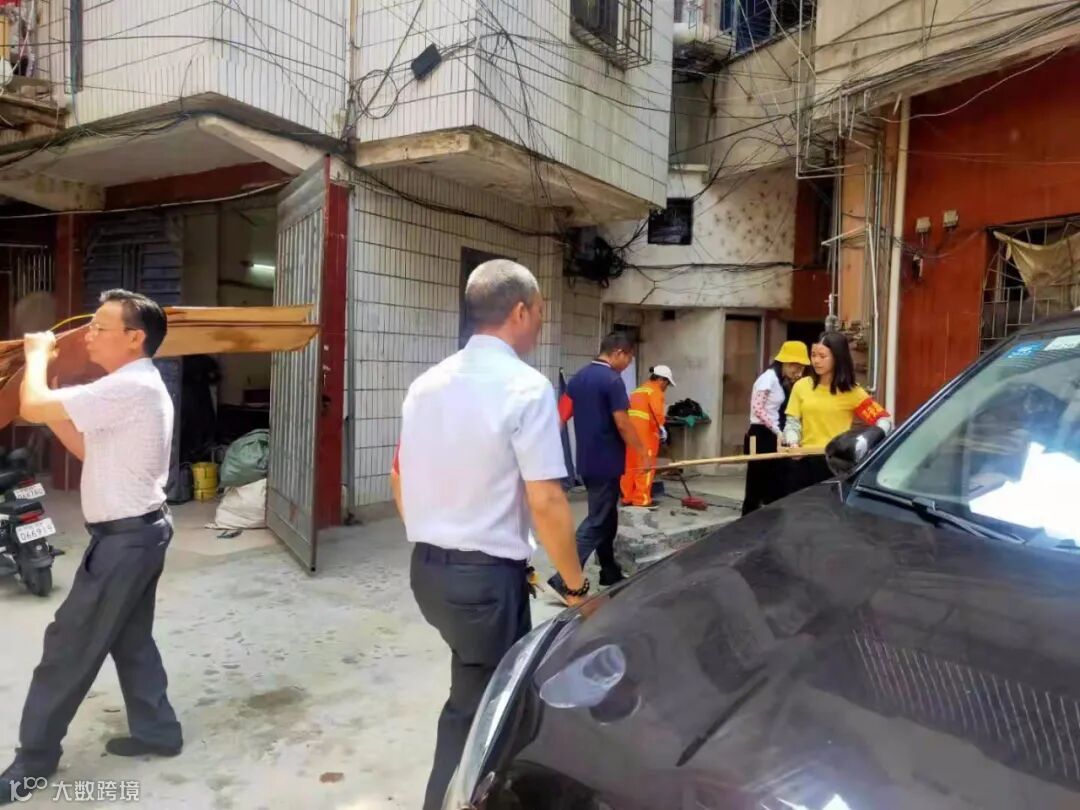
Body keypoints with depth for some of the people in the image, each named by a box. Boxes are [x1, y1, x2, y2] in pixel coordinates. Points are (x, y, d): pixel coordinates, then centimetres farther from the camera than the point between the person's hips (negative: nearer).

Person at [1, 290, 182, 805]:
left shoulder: (129, 388, -22)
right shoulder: (140, 387, 12)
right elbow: (91, 449, 17)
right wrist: (54, 413, 7)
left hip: (124, 537, -10)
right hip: (139, 531, 10)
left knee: (70, 644, 2)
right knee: (130, 639, 19)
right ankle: (155, 731, 30)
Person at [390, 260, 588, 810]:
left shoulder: (426, 383, 5)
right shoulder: (526, 387, -17)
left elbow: (399, 480, 12)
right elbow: (545, 502, -19)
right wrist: (575, 583, -8)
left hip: (426, 568, 7)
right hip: (487, 575, -7)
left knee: (485, 690, 24)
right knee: (477, 709, 12)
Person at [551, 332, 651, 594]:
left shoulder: (577, 378, 9)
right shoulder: (612, 380, -15)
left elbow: (561, 416, 8)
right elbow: (622, 425, -17)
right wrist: (644, 453, -6)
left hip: (586, 461, 9)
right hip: (606, 462, -9)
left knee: (605, 517, 18)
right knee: (596, 522, -5)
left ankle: (610, 572, 28)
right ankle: (564, 579, -10)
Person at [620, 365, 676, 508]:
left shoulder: (637, 391, 24)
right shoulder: (655, 391, -1)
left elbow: (631, 412, 17)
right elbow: (657, 412, -17)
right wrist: (661, 428, -10)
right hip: (645, 433, -8)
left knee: (629, 466, 11)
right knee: (645, 467, -3)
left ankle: (627, 498, 16)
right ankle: (642, 499, -3)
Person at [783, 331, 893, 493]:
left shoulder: (852, 391, -2)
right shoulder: (801, 386, 5)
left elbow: (884, 419, -3)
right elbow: (792, 421, 7)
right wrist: (793, 442, -12)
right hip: (804, 461, 2)